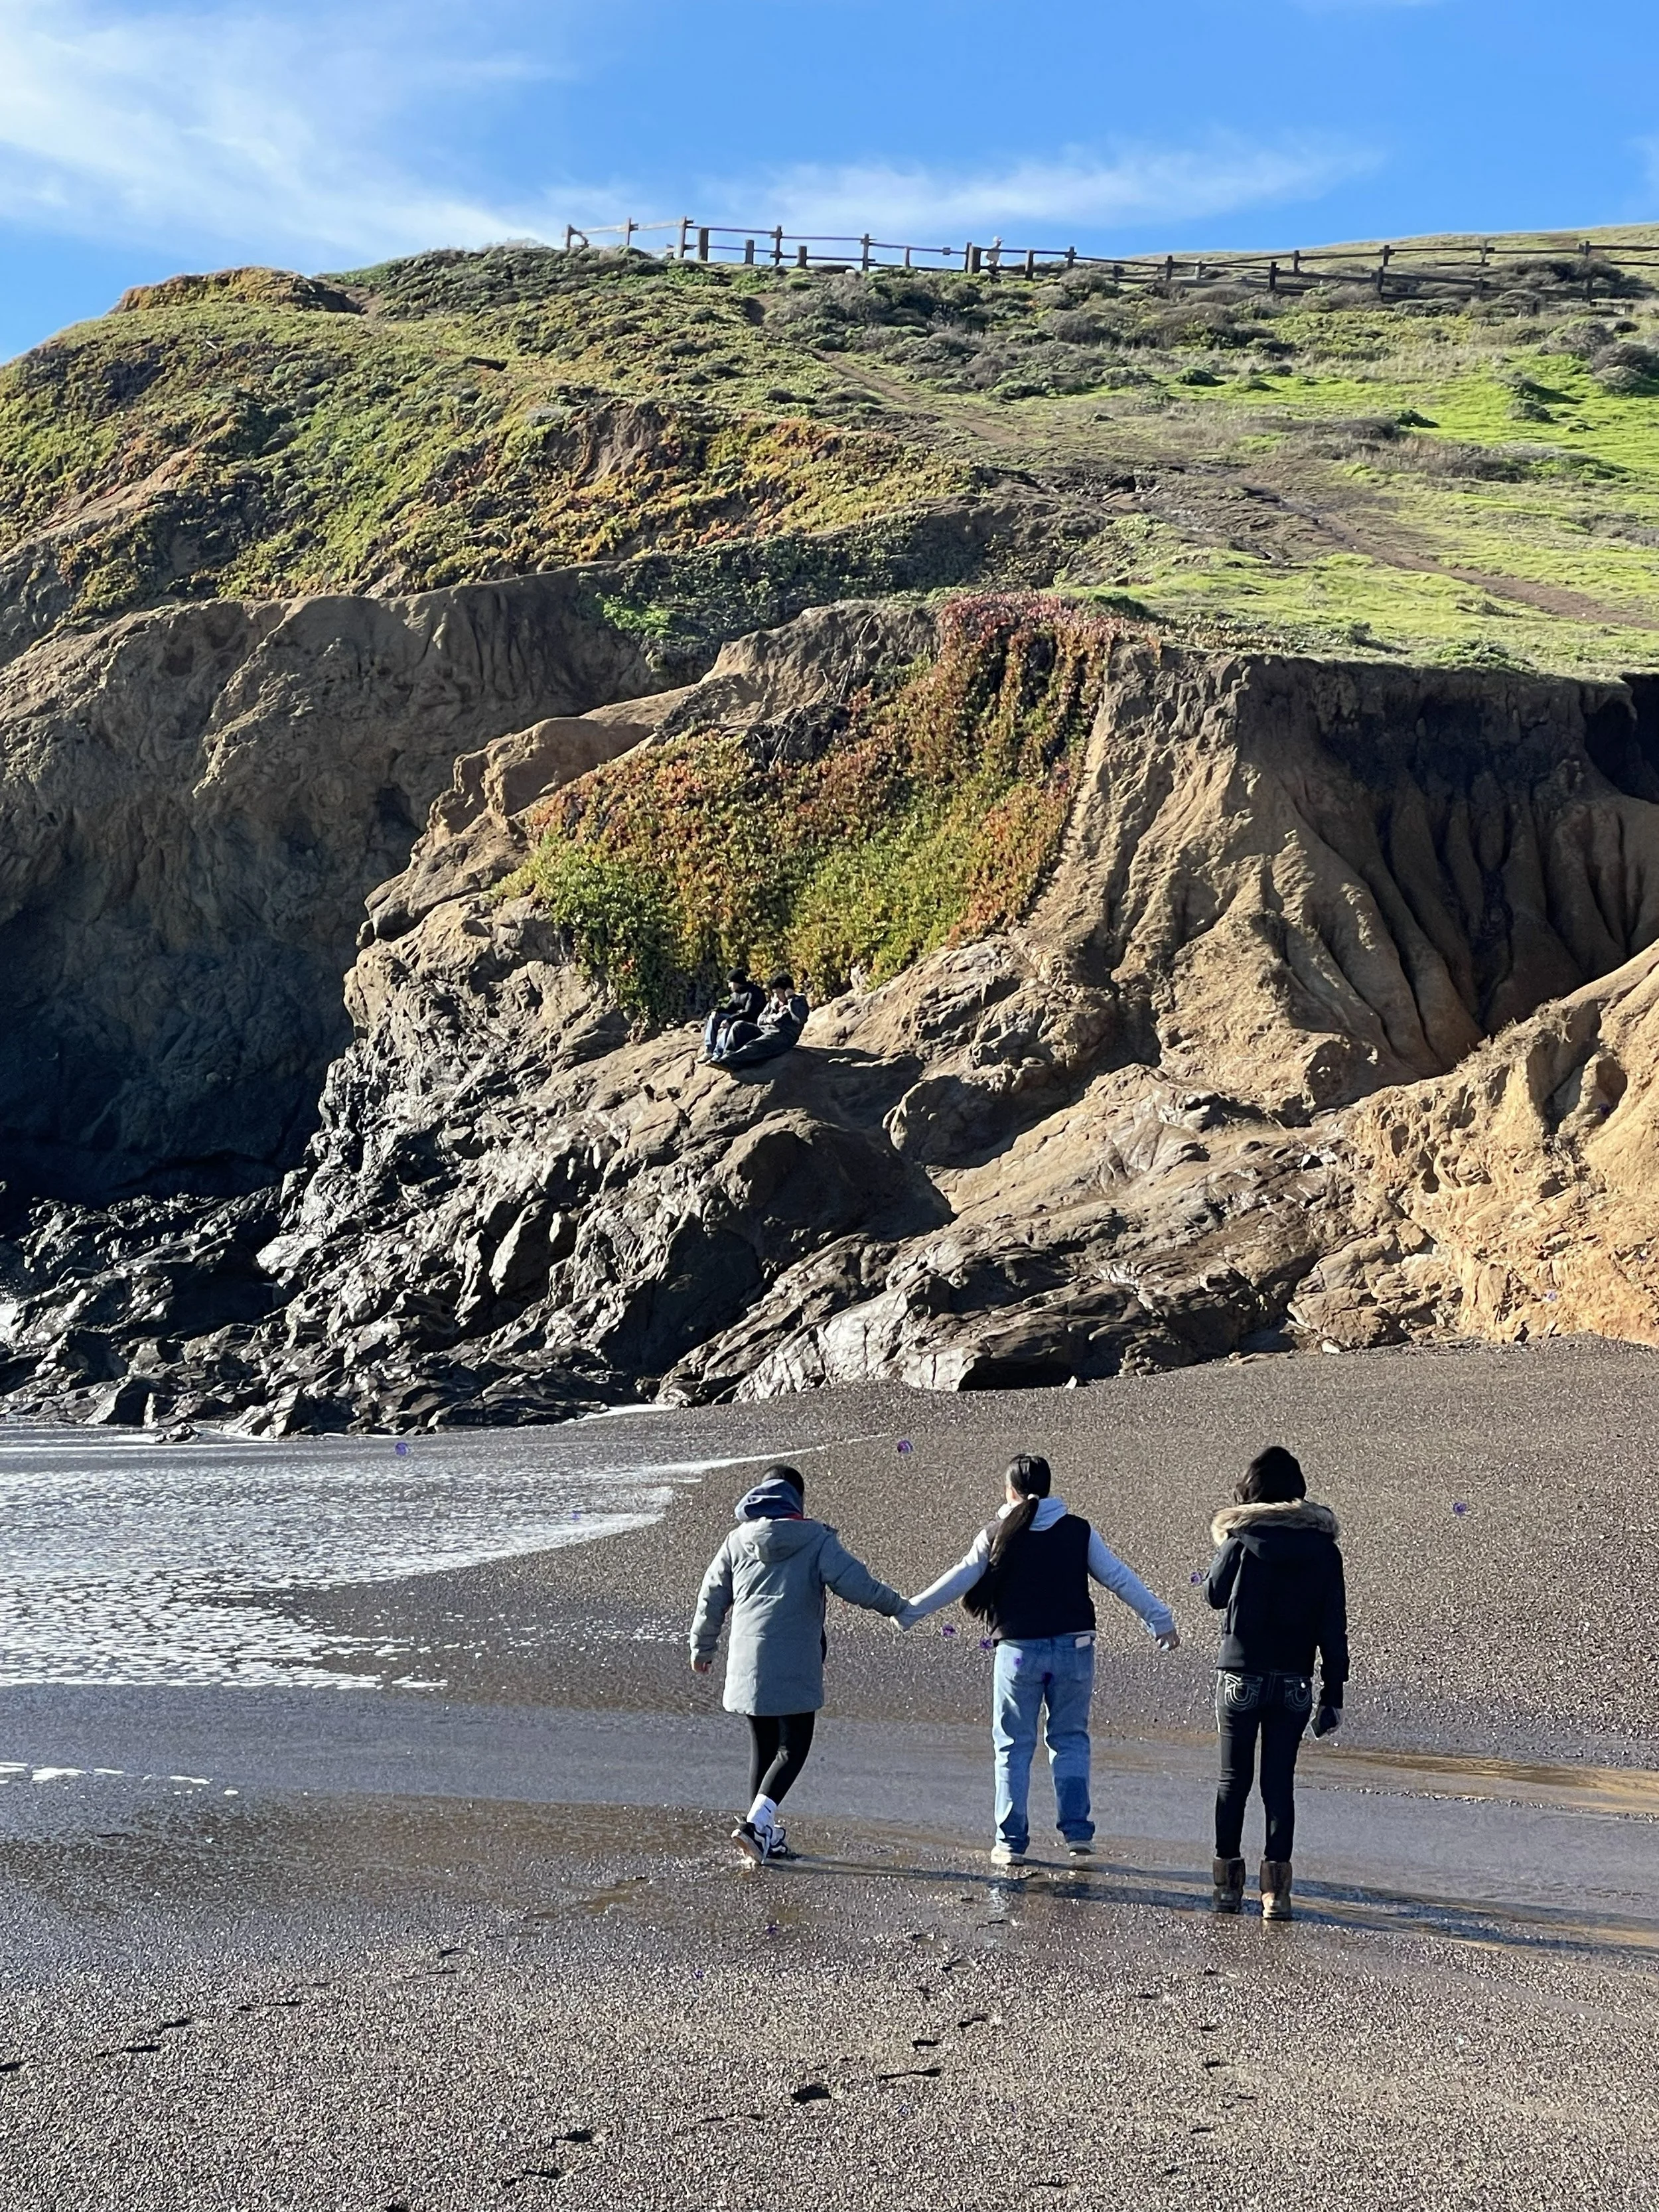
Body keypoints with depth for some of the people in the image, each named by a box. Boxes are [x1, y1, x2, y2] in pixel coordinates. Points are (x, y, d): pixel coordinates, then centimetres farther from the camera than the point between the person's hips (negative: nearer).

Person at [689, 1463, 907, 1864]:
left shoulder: (738, 1541, 9)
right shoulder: (816, 1539, -2)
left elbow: (711, 1598, 14)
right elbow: (854, 1583, -11)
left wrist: (702, 1647, 27)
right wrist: (898, 1607, 3)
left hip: (747, 1662, 4)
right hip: (796, 1664, -4)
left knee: (763, 1745, 15)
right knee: (794, 1747, 2)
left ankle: (768, 1835, 17)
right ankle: (757, 1823, -15)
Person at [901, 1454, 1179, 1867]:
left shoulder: (997, 1536, -1)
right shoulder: (1079, 1531, 2)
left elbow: (956, 1582, 1)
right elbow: (1119, 1579, 3)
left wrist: (907, 1613, 10)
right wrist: (1160, 1620, 9)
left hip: (1019, 1650, -1)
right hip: (1073, 1647, 1)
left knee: (1014, 1745, 7)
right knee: (1070, 1739, 15)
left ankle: (1010, 1841, 7)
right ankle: (1077, 1831, 9)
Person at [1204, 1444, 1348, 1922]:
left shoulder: (1240, 1539, -8)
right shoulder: (1322, 1547, -1)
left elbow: (1215, 1594, 9)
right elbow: (1334, 1627, 0)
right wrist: (1333, 1694, 4)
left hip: (1240, 1677, -1)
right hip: (1294, 1682, 1)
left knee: (1234, 1779, 11)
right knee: (1279, 1782, 7)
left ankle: (1228, 1884, 14)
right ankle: (1275, 1891, 1)